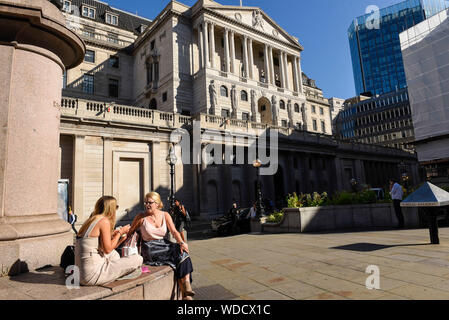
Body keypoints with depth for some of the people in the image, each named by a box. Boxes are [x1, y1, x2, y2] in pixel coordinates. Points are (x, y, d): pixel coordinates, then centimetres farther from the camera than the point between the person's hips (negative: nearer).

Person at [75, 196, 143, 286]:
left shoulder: (91, 220, 12)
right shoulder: (104, 221, -13)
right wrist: (120, 232, -1)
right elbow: (107, 249, -12)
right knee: (138, 259, -8)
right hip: (92, 276, -10)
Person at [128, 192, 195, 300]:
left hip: (163, 245, 4)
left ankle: (186, 292, -24)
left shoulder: (165, 215, 5)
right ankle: (185, 289, -18)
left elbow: (174, 232, -4)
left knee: (183, 252, -24)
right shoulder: (141, 217, -3)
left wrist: (181, 242, -19)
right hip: (150, 250, -4)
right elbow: (130, 232, 7)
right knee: (178, 253, -26)